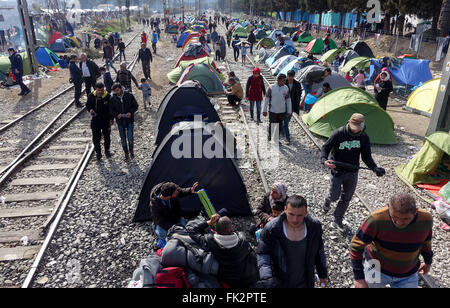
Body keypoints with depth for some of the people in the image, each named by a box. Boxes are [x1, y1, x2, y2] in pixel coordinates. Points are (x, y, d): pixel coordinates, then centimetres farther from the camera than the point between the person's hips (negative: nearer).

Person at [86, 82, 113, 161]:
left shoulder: (108, 96, -9)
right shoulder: (91, 96, -5)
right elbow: (87, 105, 7)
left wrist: (111, 118, -7)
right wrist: (90, 110, -16)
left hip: (106, 120, -1)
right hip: (95, 120, 1)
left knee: (107, 136, 13)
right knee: (96, 137, 2)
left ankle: (107, 150, 34)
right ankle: (98, 153, 17)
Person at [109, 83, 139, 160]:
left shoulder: (129, 96, -7)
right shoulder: (113, 98, -1)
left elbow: (135, 106, -1)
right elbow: (111, 109, 5)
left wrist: (131, 112, -18)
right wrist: (117, 114, -15)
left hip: (129, 120, -2)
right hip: (120, 122, 2)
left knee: (130, 137, -6)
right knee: (123, 139, 10)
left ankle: (131, 150, 22)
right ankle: (126, 153, 26)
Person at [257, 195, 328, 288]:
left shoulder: (314, 227, -16)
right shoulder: (271, 229, -25)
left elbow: (319, 251, 1)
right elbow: (262, 256, -18)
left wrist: (322, 274, 10)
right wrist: (268, 280, -32)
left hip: (305, 282, 2)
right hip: (279, 282, -2)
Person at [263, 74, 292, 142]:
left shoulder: (286, 88, -1)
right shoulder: (271, 88, -9)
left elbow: (288, 100, 6)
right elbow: (266, 99, -4)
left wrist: (289, 111, 5)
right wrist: (264, 110, -4)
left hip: (282, 111, 3)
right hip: (272, 110, -3)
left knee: (280, 126, 11)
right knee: (272, 125, 0)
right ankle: (270, 137, 23)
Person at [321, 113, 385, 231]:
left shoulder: (364, 137, -6)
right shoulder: (338, 134, -17)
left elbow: (366, 156, 2)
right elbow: (325, 148, -12)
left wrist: (375, 168, -15)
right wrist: (324, 160, -32)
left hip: (352, 173, 3)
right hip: (337, 171, -3)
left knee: (346, 198, 12)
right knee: (334, 196, 6)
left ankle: (338, 220, 28)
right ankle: (327, 202, 43)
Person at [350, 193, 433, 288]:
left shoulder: (425, 219, -20)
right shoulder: (377, 219, -32)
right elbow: (356, 246, -21)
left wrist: (428, 262, 20)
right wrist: (359, 278, -20)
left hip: (408, 276, 2)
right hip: (378, 270, -2)